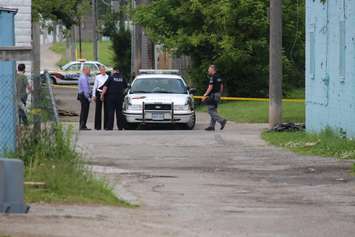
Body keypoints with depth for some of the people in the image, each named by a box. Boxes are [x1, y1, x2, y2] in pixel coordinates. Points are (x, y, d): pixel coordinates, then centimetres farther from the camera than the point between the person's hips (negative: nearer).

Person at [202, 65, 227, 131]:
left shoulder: (212, 78, -14)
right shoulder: (218, 78, 15)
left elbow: (210, 87, -18)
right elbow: (221, 87, 19)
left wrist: (205, 95, -14)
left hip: (213, 96, -9)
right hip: (217, 96, 9)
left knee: (211, 111, -8)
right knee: (213, 111, 11)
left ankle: (222, 121, -20)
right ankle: (212, 126, 10)